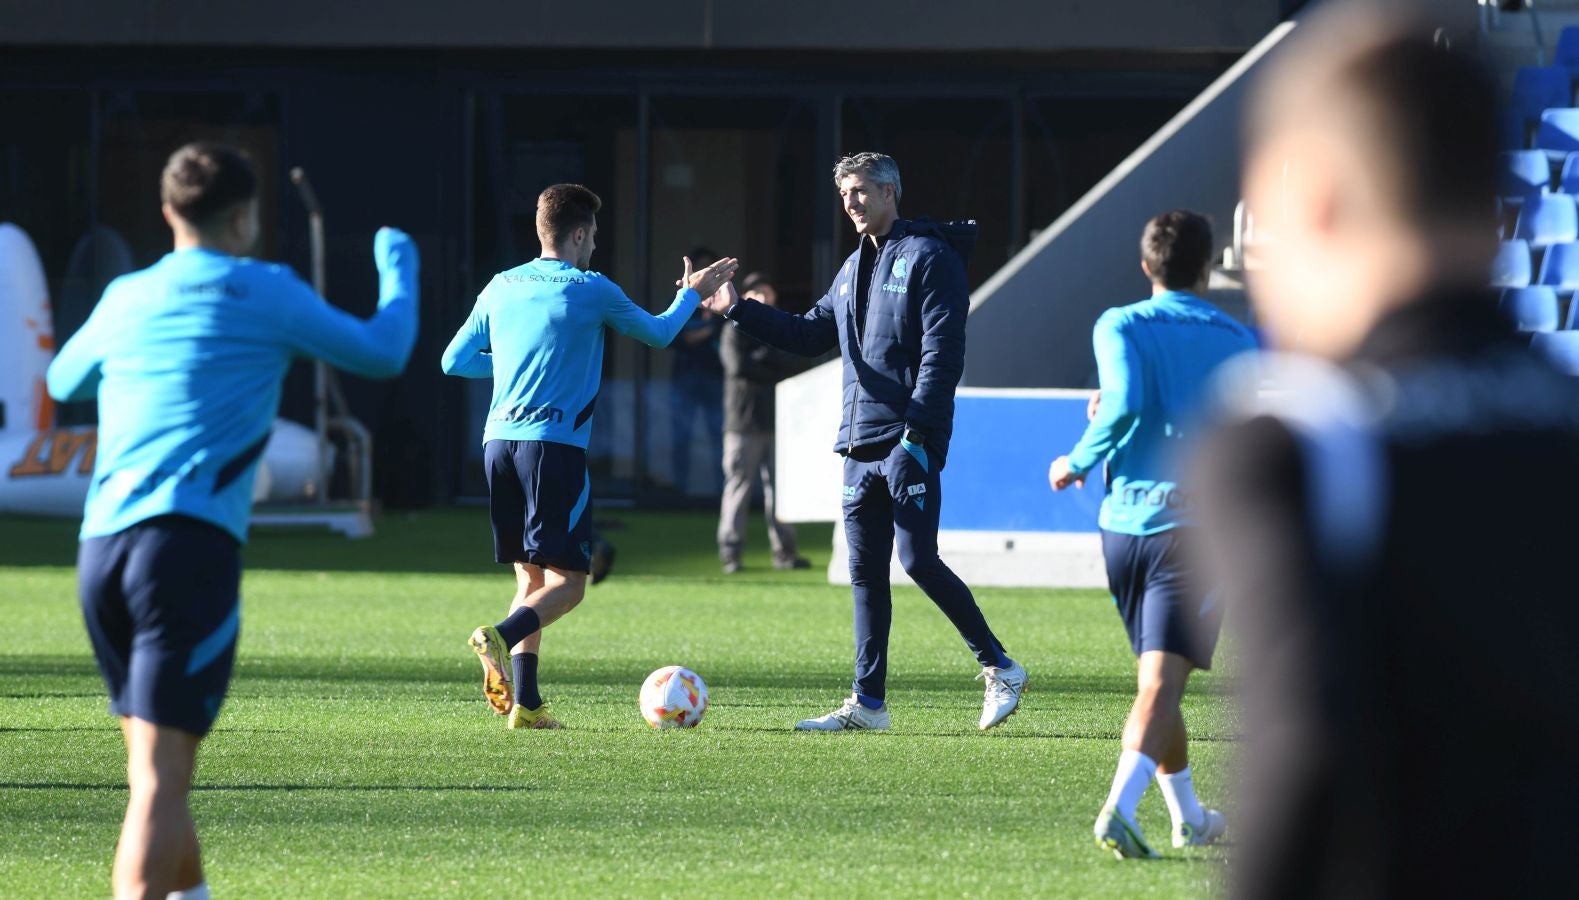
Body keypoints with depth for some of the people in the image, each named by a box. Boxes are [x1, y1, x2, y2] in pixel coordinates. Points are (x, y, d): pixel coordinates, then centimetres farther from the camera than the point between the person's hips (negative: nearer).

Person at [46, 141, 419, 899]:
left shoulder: (125, 298, 17)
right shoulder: (263, 293, 3)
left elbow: (64, 380, 37)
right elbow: (382, 353, 15)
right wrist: (398, 266, 33)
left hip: (101, 548, 6)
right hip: (191, 545, -6)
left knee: (153, 764, 21)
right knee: (160, 776, -13)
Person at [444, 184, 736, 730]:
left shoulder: (501, 289, 12)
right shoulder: (592, 291, -2)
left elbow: (454, 361, 17)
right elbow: (658, 334, 14)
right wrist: (693, 293, 31)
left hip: (498, 441, 6)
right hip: (555, 444, -6)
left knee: (531, 577, 13)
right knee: (568, 580, -3)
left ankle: (525, 703, 3)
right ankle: (501, 637, -30)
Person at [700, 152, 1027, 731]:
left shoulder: (929, 258, -7)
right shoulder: (855, 267, 19)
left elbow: (942, 351, -14)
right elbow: (811, 335, 23)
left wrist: (916, 432, -20)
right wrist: (738, 310, 15)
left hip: (909, 444, -8)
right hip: (860, 445, 8)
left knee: (919, 560, -13)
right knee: (865, 574, 7)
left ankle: (1000, 669, -1)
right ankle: (868, 704, 10)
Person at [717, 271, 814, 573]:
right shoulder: (736, 331, 3)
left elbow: (798, 365, 4)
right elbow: (738, 366, -12)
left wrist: (766, 357, -8)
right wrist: (776, 372, -8)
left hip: (778, 420, 4)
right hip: (744, 421, -4)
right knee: (739, 484, -6)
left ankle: (784, 550, 6)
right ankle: (730, 551, -5)